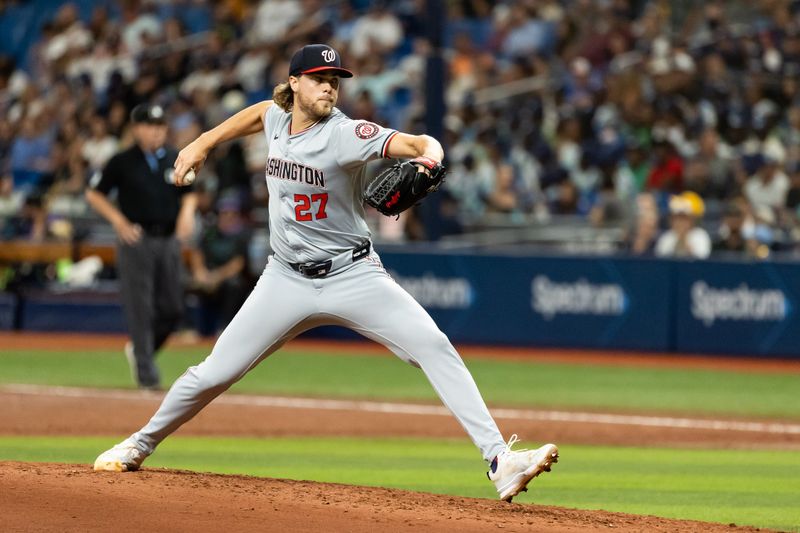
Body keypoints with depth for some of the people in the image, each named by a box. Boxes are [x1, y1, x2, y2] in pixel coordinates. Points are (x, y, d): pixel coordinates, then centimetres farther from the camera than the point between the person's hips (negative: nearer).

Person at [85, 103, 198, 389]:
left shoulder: (176, 159, 8)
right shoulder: (122, 162, -4)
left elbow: (188, 192, 20)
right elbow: (94, 193, 2)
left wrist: (187, 211, -1)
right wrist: (119, 221, -9)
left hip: (169, 240, 4)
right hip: (136, 239, -4)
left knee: (172, 309, 3)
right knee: (140, 309, -6)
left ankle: (139, 350, 28)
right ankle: (146, 373, -3)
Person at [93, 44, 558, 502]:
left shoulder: (345, 134, -16)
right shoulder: (277, 118, 1)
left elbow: (418, 143, -30)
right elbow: (256, 113, 27)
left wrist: (428, 157, -52)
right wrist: (202, 143, 24)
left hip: (353, 275, -4)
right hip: (287, 281, 4)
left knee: (434, 348, -22)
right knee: (212, 375, 3)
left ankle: (500, 463, -25)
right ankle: (141, 445, 28)